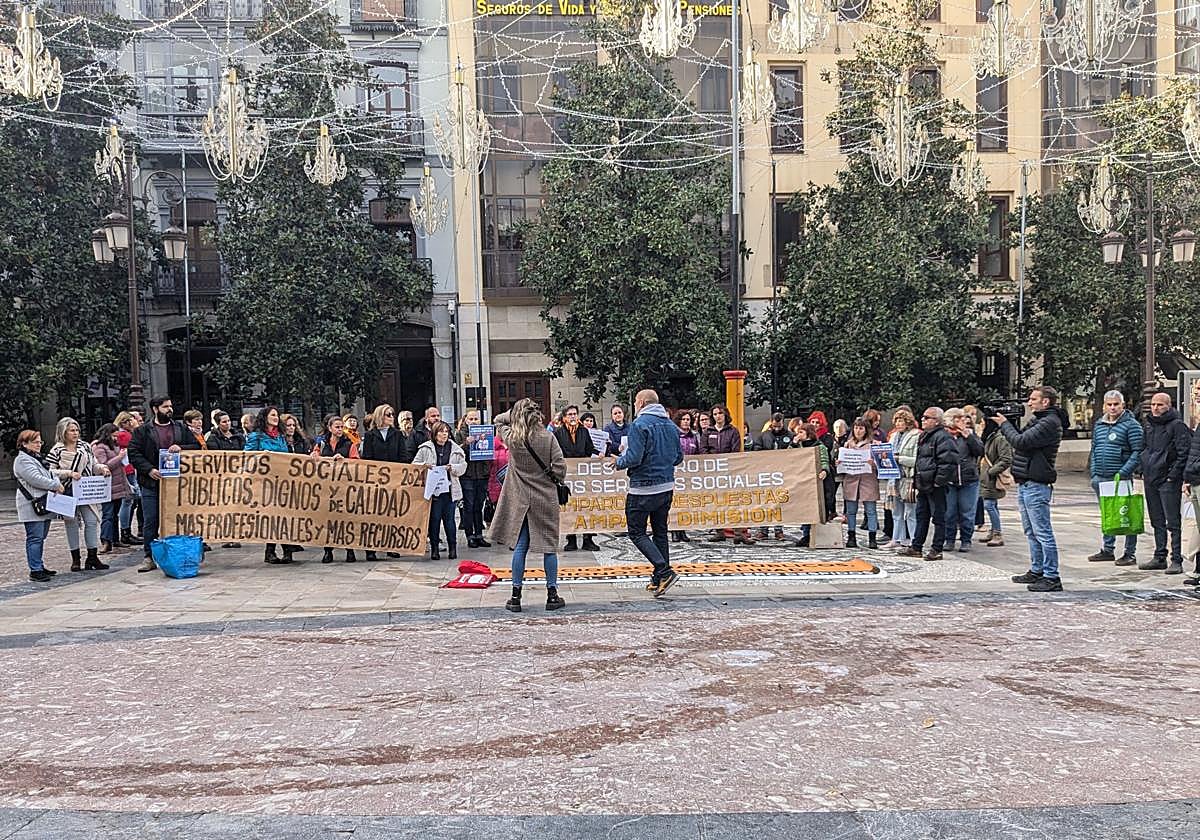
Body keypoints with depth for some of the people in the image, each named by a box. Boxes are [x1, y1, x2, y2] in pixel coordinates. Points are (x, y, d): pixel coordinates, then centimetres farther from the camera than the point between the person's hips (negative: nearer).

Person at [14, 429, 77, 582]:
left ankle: (39, 567, 21)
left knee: (40, 538, 14)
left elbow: (51, 472, 23)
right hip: (32, 506, -10)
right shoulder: (22, 460, -11)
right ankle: (35, 571, -6)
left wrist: (70, 473, 9)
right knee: (35, 538, -8)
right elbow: (36, 479, -20)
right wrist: (56, 485, -14)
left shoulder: (37, 458, 21)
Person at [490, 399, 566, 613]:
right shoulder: (548, 438, -10)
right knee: (549, 546, 7)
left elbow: (499, 420, 15)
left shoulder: (511, 438, -6)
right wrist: (550, 478, 7)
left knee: (519, 547, 6)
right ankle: (552, 595, 12)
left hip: (520, 500, 1)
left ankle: (516, 597, 9)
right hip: (545, 499, -1)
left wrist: (515, 412, 7)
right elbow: (560, 468, -11)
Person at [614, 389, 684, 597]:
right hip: (667, 487, 7)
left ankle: (665, 572, -11)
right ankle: (659, 579, 18)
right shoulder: (671, 425, 9)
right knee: (660, 532, 14)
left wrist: (619, 462, -1)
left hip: (643, 488, -7)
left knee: (637, 532, 2)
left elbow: (633, 457, -20)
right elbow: (679, 457, 13)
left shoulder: (639, 424, -14)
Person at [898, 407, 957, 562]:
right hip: (923, 485, 10)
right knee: (921, 516, 14)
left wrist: (938, 482, -20)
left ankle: (936, 550, 5)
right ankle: (916, 547, 21)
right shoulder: (923, 437, 17)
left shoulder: (943, 437, -13)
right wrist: (915, 480, 19)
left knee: (938, 517, -1)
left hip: (935, 487, -10)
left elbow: (948, 462, -21)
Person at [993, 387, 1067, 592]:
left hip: (1036, 485, -11)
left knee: (1043, 533, -8)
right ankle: (1037, 571, 25)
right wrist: (1008, 423, 6)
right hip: (1025, 483, 11)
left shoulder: (1050, 423, -14)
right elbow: (1019, 439, 19)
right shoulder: (1038, 420, 18)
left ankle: (1052, 578, -5)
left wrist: (1004, 424, -7)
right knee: (1032, 532, 16)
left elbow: (1021, 442, -21)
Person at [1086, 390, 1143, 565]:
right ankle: (1107, 550, 23)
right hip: (1101, 479, 6)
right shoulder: (1098, 425, 14)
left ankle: (1130, 553, 5)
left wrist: (1123, 472, -17)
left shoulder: (1131, 425, -5)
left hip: (1121, 478, -6)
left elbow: (1138, 452, -10)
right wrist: (1093, 472, 10)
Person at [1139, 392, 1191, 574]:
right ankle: (1159, 557, 20)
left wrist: (1173, 475, -16)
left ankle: (1176, 560, 0)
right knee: (1157, 522, 13)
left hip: (1168, 482, -7)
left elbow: (1184, 453, -13)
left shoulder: (1177, 425, -9)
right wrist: (1143, 470, 13)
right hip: (1150, 480, 8)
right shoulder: (1149, 425, 14)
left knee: (1173, 523, -4)